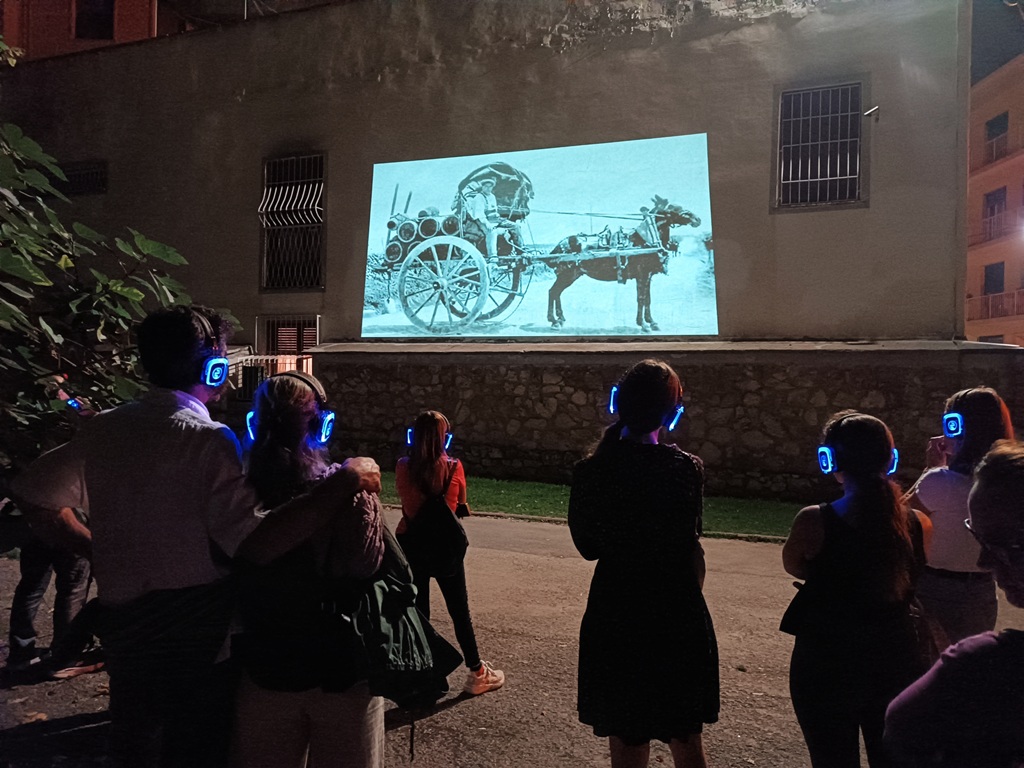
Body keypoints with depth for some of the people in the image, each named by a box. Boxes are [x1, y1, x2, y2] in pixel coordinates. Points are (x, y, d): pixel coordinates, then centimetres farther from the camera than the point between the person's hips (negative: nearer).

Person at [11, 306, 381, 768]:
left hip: (122, 623, 6)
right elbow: (258, 544, -30)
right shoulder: (207, 439, -20)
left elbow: (32, 493, 13)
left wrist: (99, 548, 15)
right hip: (197, 634, -6)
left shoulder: (103, 428, 1)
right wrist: (344, 482, -25)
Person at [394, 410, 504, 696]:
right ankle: (477, 673, 21)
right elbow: (458, 504, 0)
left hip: (410, 543, 2)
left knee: (417, 610, 14)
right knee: (459, 610, 11)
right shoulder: (453, 467, -13)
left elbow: (409, 505, 3)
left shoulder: (403, 467, -7)